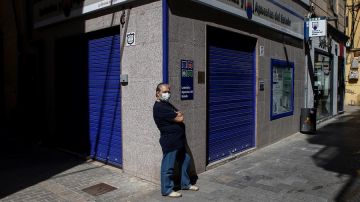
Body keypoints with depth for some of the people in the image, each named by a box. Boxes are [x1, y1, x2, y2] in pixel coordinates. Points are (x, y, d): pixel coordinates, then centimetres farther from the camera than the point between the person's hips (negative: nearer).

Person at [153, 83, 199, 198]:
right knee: (168, 166, 2)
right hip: (169, 141, -10)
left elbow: (180, 116, 15)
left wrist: (177, 115, -5)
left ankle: (185, 184, 33)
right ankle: (167, 190, 16)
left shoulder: (167, 104, 15)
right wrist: (179, 115, 1)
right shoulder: (159, 107, -19)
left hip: (178, 140, 10)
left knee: (185, 160, 18)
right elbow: (179, 118, -19)